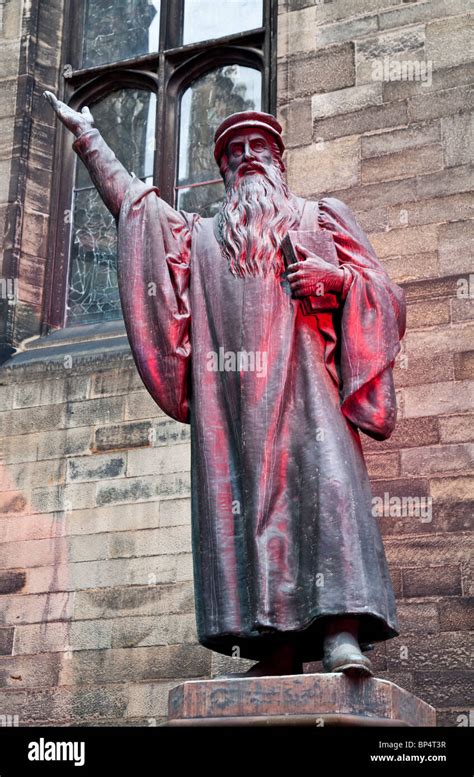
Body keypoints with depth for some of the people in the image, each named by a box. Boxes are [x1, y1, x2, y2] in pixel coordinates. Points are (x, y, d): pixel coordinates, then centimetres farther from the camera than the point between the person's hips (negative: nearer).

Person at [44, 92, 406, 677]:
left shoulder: (320, 219, 23)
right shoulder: (200, 236, 31)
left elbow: (386, 295, 18)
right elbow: (130, 198, 37)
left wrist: (338, 276, -3)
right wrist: (88, 136, 38)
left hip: (301, 381, -2)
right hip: (229, 394, 3)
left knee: (324, 481, -23)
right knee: (242, 500, -11)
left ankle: (341, 631, -32)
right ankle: (277, 648, -12)